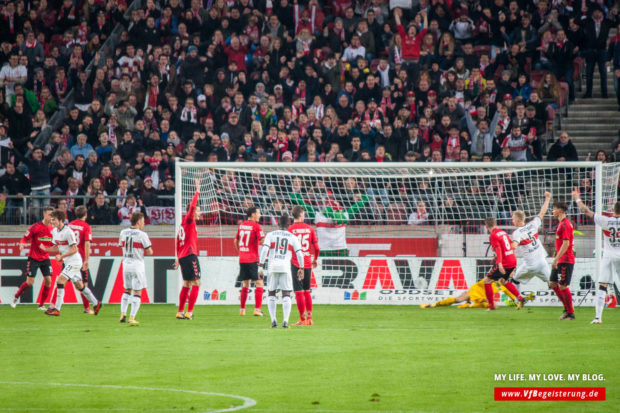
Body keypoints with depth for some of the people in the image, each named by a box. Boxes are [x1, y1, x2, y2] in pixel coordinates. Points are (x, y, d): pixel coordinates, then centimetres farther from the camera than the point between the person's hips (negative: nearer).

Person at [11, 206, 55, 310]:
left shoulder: (52, 228, 3)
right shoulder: (35, 227, -13)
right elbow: (25, 238, -9)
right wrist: (22, 244, -29)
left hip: (45, 258, 5)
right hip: (33, 258, -5)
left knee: (48, 281, -6)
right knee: (30, 282, -9)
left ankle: (41, 305, 6)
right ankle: (16, 297, 16)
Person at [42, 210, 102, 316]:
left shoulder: (68, 232, -20)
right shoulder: (54, 231, 7)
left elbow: (74, 249, -19)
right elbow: (57, 247, 16)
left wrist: (61, 256, -22)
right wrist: (45, 249, 1)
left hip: (74, 262, -9)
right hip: (67, 262, 9)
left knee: (60, 281, -17)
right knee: (79, 285, 16)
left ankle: (57, 309, -17)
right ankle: (96, 303, 30)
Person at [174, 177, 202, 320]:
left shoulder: (182, 225, 19)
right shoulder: (189, 221, -6)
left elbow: (178, 243, 23)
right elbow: (192, 206, -19)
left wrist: (178, 258, 26)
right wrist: (197, 191, -15)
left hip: (183, 256, 10)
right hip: (190, 255, -10)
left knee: (186, 284, 13)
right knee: (196, 283, -9)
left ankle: (180, 312, 13)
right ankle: (189, 312, -16)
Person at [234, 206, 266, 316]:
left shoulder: (241, 225, 11)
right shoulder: (256, 226, -9)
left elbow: (236, 241, 19)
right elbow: (262, 241, -15)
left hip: (242, 260, 7)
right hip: (252, 260, -7)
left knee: (245, 284, 14)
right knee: (259, 283, -2)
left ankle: (242, 309, 12)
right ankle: (257, 309, -10)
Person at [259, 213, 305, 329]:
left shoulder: (271, 235, 7)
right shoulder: (293, 237, 8)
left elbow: (264, 250, -4)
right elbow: (299, 254, 5)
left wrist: (261, 265, -4)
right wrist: (301, 268, 14)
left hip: (273, 267, 0)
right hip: (286, 267, 0)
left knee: (271, 294, 12)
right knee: (286, 295, 2)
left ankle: (273, 319, 1)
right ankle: (285, 320, -12)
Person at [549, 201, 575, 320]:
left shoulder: (565, 224, -15)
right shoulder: (561, 223, 16)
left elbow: (566, 243, -22)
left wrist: (556, 259, -22)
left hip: (565, 260, -10)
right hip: (560, 261, 10)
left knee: (563, 286, -7)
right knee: (552, 284, 11)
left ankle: (570, 313, 0)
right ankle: (567, 308, 18)